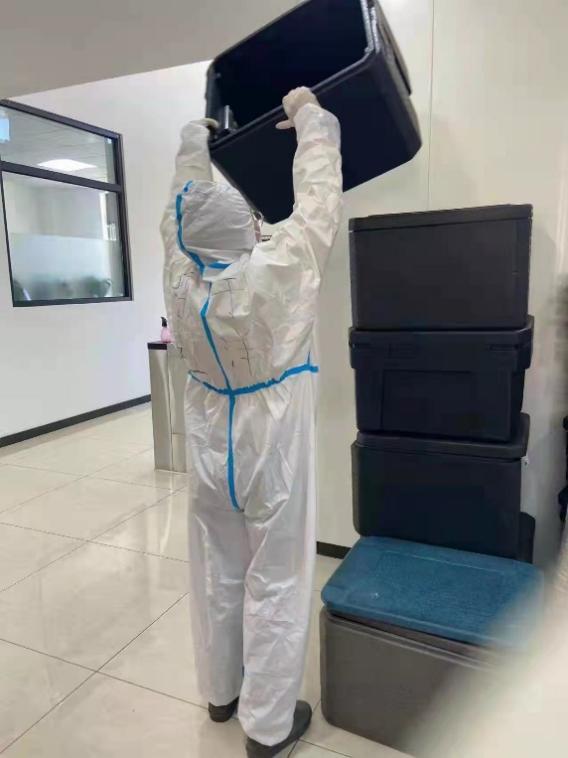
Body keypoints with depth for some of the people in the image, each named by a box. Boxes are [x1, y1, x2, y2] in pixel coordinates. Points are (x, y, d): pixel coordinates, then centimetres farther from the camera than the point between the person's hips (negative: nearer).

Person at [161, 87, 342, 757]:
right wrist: (308, 115, 5)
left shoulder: (179, 279, -11)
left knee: (216, 573, 19)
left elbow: (180, 212, 7)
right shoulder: (277, 271, -23)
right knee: (275, 584, 10)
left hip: (210, 448, 5)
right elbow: (318, 198, -11)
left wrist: (194, 143, 23)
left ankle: (220, 692, 41)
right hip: (272, 452, -4)